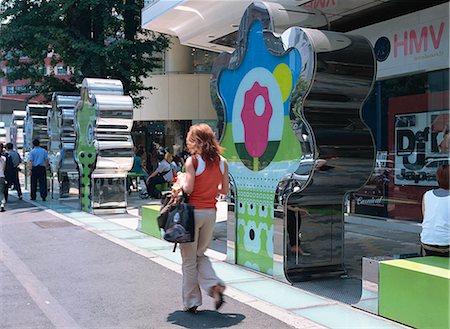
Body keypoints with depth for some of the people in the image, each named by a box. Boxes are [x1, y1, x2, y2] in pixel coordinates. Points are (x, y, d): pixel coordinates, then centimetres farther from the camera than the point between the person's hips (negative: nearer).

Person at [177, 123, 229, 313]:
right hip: (211, 213, 5)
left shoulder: (192, 161, -10)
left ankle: (191, 303, 14)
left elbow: (188, 189, -17)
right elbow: (225, 191, 8)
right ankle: (214, 285, 0)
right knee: (200, 254, 22)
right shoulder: (222, 162, 4)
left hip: (193, 211, -5)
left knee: (189, 260, 7)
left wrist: (181, 180, 3)